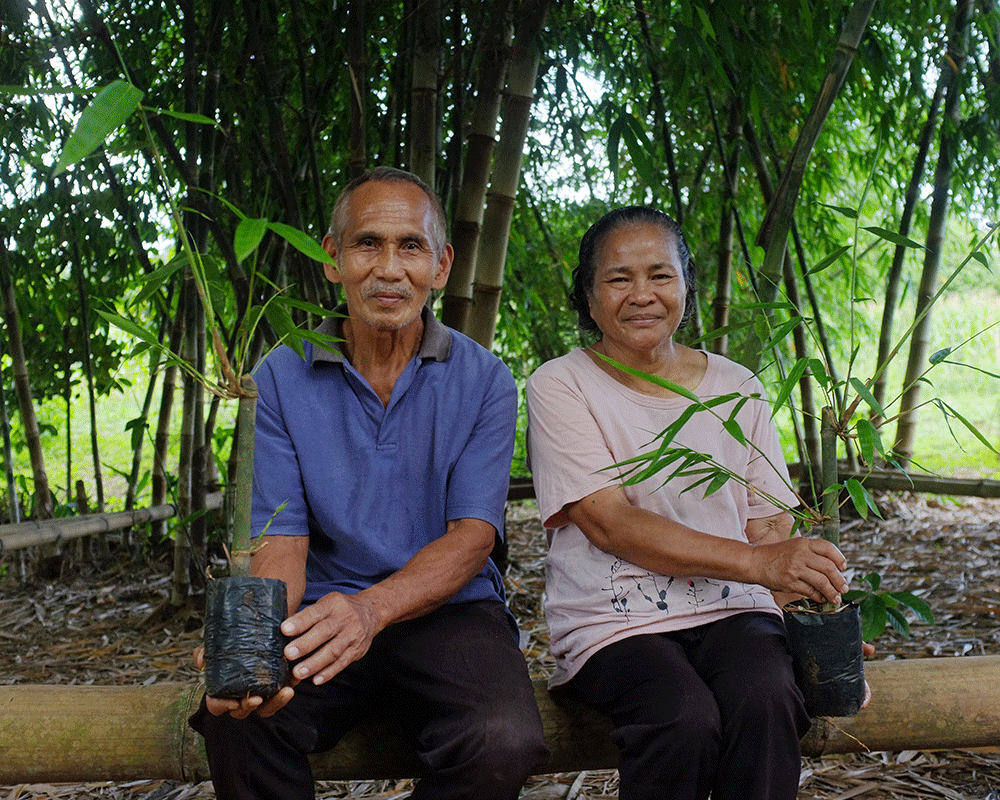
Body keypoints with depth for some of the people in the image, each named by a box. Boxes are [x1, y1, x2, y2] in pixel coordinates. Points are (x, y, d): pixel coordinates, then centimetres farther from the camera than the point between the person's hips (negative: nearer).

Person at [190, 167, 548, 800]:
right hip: (325, 613, 0)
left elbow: (474, 533, -10)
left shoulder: (484, 380, 0)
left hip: (449, 610, 0)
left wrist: (372, 607, -31)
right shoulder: (282, 379, 1)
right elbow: (282, 540, -5)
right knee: (235, 719, -31)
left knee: (505, 743, -31)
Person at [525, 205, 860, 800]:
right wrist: (758, 563, -23)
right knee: (685, 718, -32)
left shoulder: (737, 389, 12)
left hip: (731, 610, 3)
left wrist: (813, 606, -12)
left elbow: (768, 526, 10)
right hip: (614, 619, -2)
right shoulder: (560, 388, -1)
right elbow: (609, 524, -13)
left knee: (767, 698, -30)